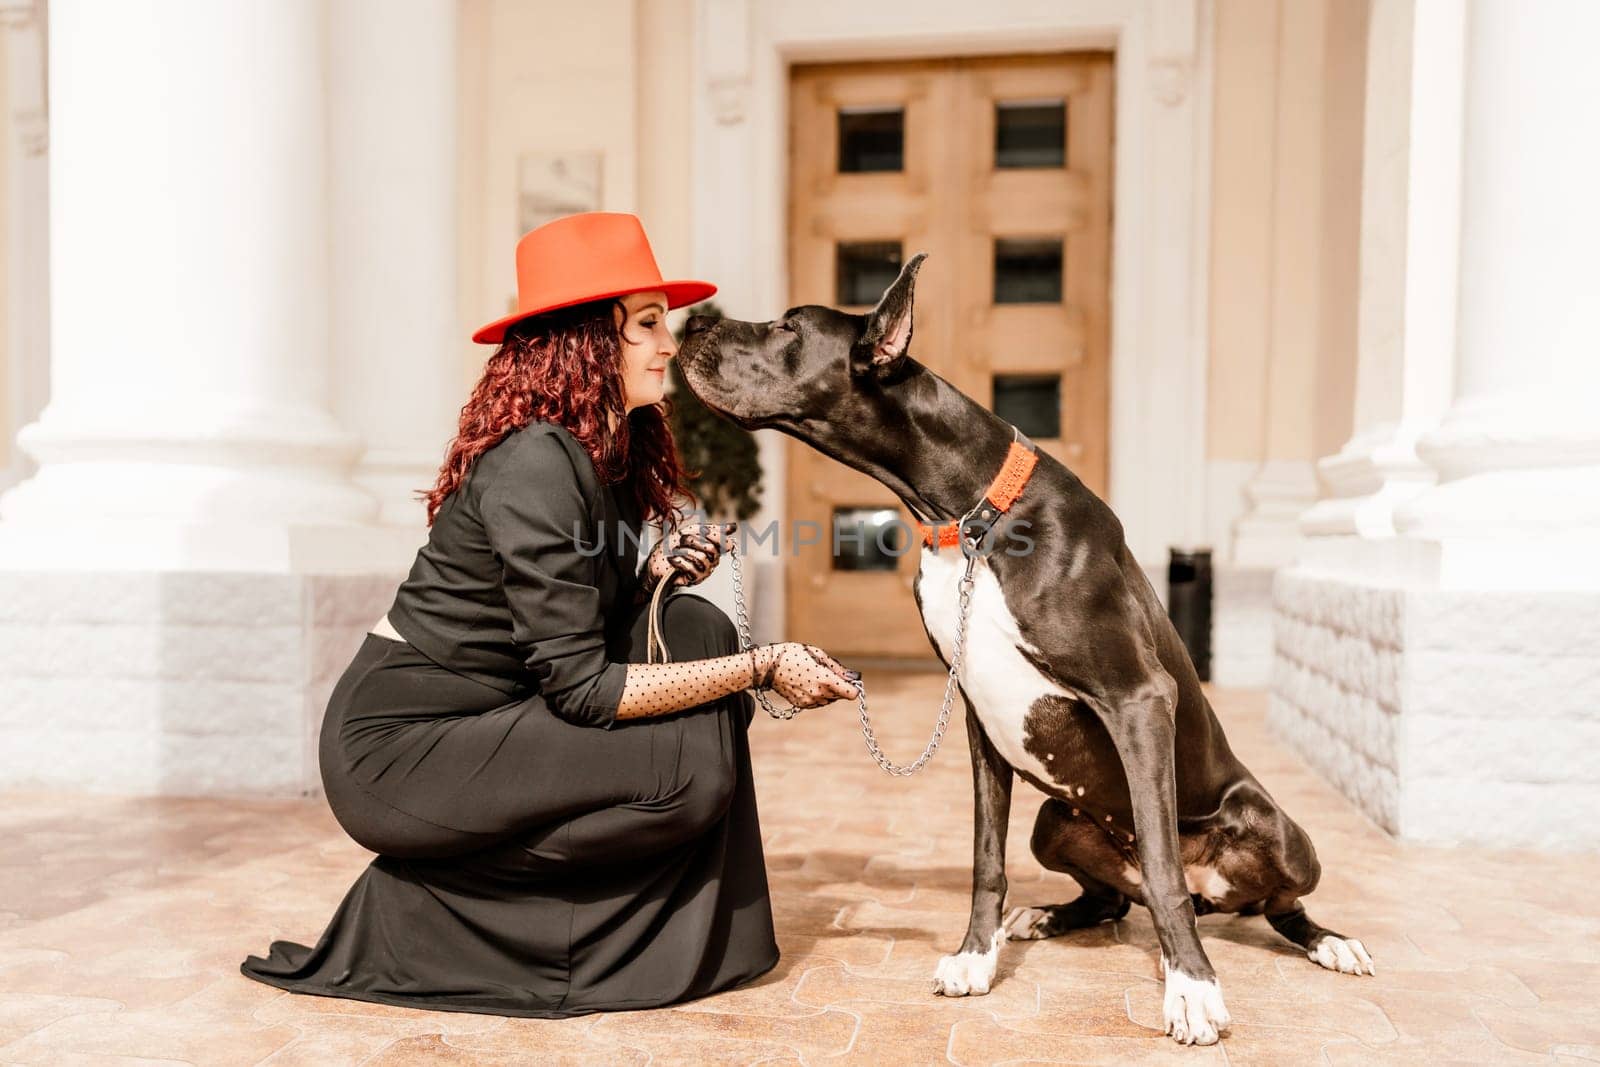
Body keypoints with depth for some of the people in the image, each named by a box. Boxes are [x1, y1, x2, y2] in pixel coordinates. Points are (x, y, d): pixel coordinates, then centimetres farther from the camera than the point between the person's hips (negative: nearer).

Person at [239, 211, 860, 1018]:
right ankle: (427, 899, -2)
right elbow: (581, 687, -24)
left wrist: (657, 575, -7)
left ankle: (683, 937, 5)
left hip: (475, 718, 9)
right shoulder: (535, 462, -22)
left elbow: (580, 625, 12)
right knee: (694, 761, -18)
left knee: (697, 631, -2)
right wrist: (762, 667, -20)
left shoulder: (609, 454, 5)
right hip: (396, 750, -8)